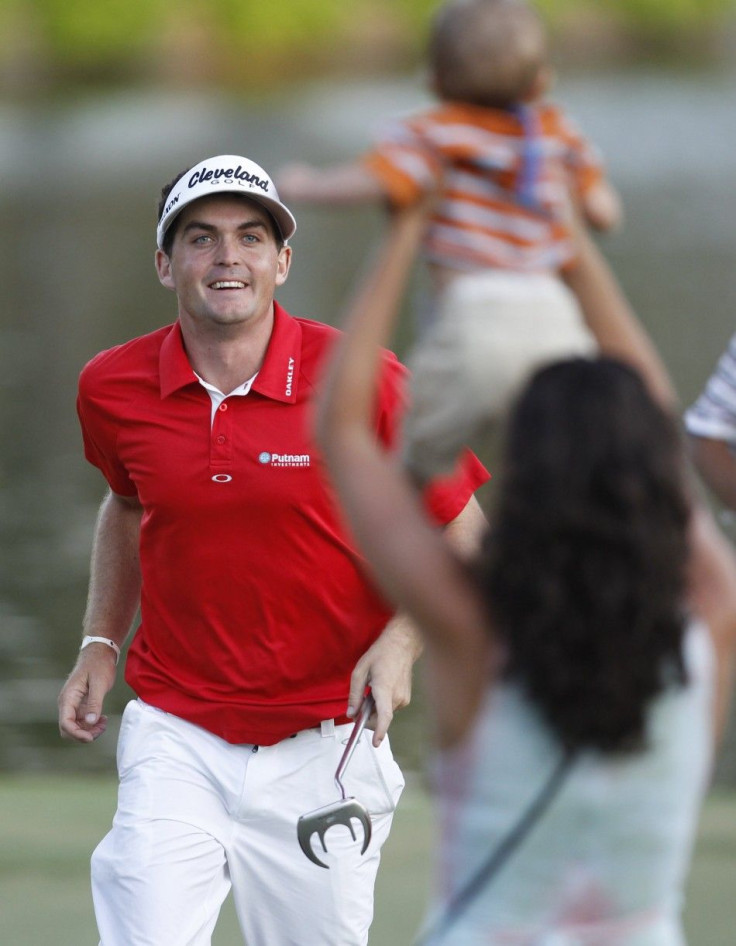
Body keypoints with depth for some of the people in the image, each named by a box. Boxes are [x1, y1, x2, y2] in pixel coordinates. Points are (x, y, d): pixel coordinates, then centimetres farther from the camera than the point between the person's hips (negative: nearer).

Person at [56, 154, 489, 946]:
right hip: (174, 740, 1)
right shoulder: (112, 389, -1)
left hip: (323, 752, -1)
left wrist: (403, 640, -16)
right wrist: (99, 644, 15)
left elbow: (462, 533, -1)